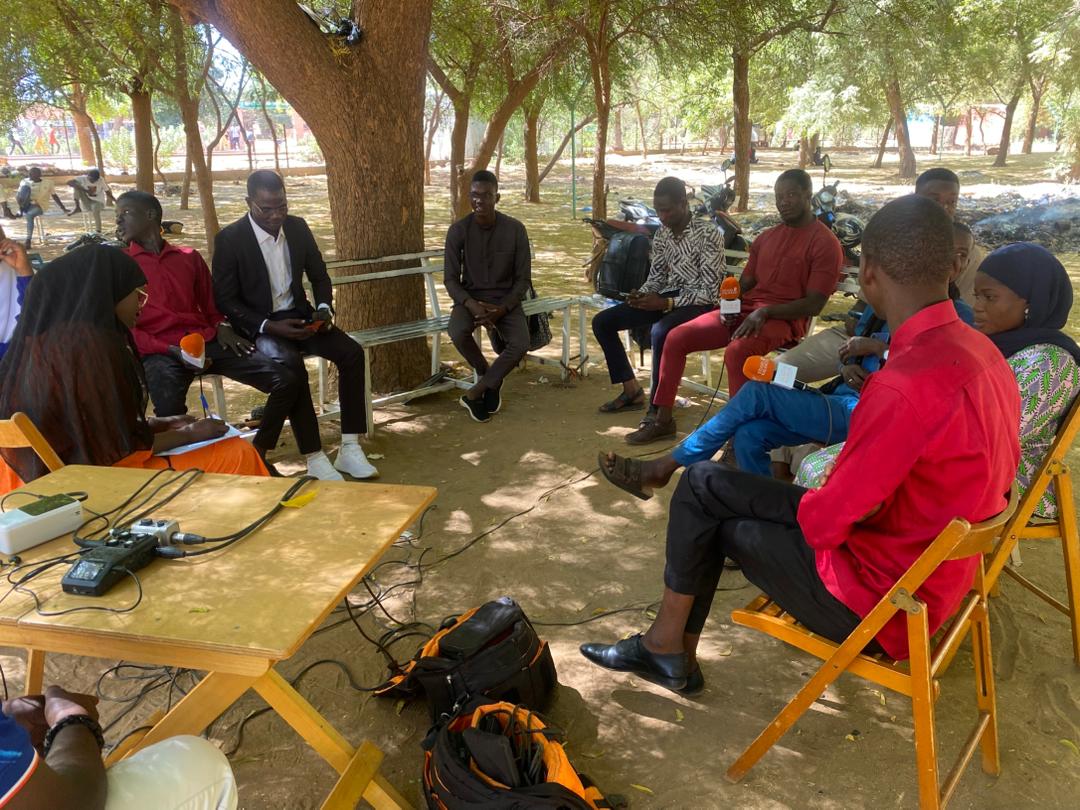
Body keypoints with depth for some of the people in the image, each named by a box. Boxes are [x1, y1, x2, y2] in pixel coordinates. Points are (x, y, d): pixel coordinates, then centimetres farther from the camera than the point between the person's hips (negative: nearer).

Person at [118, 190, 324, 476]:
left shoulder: (190, 257, 19)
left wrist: (221, 328, 1)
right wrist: (172, 350, -13)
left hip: (205, 341, 4)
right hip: (160, 352, -4)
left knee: (287, 379, -13)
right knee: (169, 411, -38)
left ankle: (258, 453, 2)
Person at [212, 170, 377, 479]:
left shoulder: (297, 227, 3)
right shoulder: (229, 238, -11)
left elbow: (319, 276, 13)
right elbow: (225, 300, -11)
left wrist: (324, 309, -7)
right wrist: (270, 326, -22)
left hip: (298, 315, 5)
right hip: (258, 326, -5)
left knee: (352, 353, -19)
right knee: (292, 366, -34)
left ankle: (349, 449, -15)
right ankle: (314, 458, -25)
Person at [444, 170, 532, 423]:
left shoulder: (515, 229, -8)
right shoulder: (458, 230, -7)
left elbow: (523, 279, -4)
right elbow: (450, 279, -5)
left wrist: (501, 309, -20)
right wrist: (472, 305, -24)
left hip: (505, 299, 0)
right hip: (470, 298, 0)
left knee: (520, 344, -29)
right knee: (457, 332, -33)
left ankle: (475, 393, -9)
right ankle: (489, 378, -1)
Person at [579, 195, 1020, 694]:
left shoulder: (905, 386, -31)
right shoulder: (979, 350, 0)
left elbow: (827, 520, -24)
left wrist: (805, 506, 0)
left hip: (878, 601, -8)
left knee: (705, 491, 5)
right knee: (705, 482, 10)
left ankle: (669, 647, 24)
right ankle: (671, 651, 20)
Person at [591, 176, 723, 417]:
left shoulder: (708, 234, -15)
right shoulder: (662, 233, 6)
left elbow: (711, 292, -18)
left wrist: (665, 303, -25)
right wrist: (642, 294, -9)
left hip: (699, 303, -8)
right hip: (668, 297, 8)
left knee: (660, 332, -39)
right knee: (602, 322, -3)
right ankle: (631, 390, 3)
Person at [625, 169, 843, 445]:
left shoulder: (825, 243, -4)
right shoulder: (768, 236, 19)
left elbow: (814, 304, -11)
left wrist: (765, 312, -21)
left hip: (784, 318, -7)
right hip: (745, 310, 7)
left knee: (736, 352, -38)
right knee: (676, 337, -9)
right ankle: (663, 419, 1)